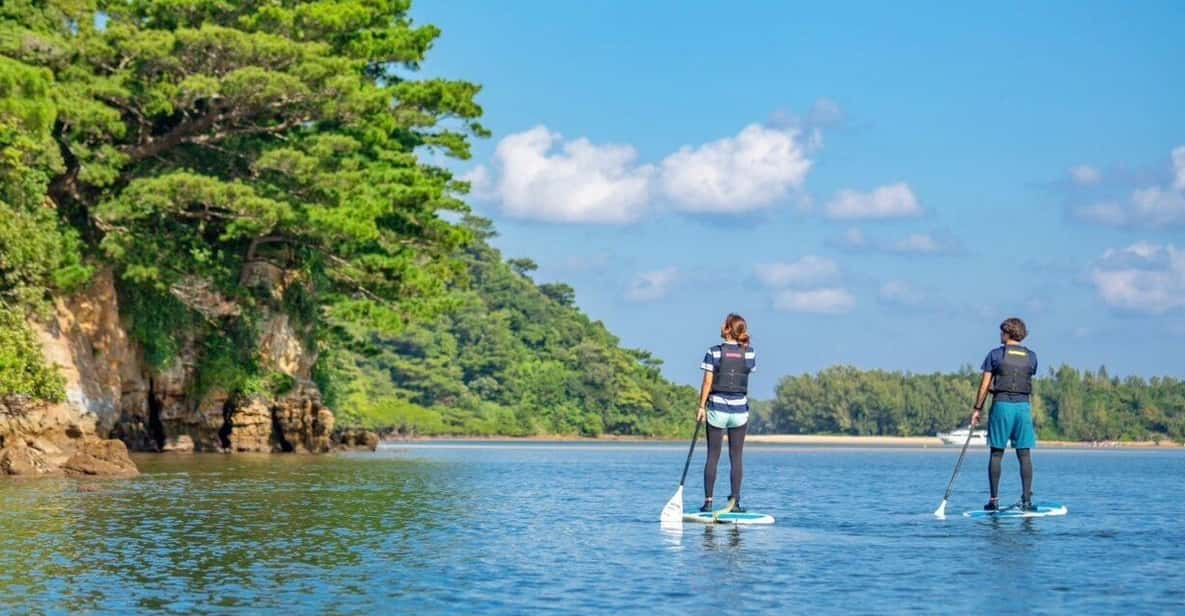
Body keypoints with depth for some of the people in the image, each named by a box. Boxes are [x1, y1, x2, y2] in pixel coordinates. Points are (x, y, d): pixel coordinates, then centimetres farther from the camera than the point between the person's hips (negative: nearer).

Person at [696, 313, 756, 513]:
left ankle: (708, 501, 3)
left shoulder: (714, 352, -6)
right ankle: (735, 502, 4)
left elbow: (707, 382, -7)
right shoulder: (749, 353, -1)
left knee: (713, 456, 4)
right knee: (736, 457, 6)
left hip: (717, 408, -1)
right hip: (740, 410, 1)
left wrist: (701, 406, -1)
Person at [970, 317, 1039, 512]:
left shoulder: (995, 354, -1)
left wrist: (977, 409, 4)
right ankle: (1027, 499, -2)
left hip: (1002, 405, -2)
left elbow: (985, 385, -2)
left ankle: (994, 499, 1)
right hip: (1023, 405, 2)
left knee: (996, 453, 3)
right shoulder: (1031, 356, 9)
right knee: (1025, 454, 3)